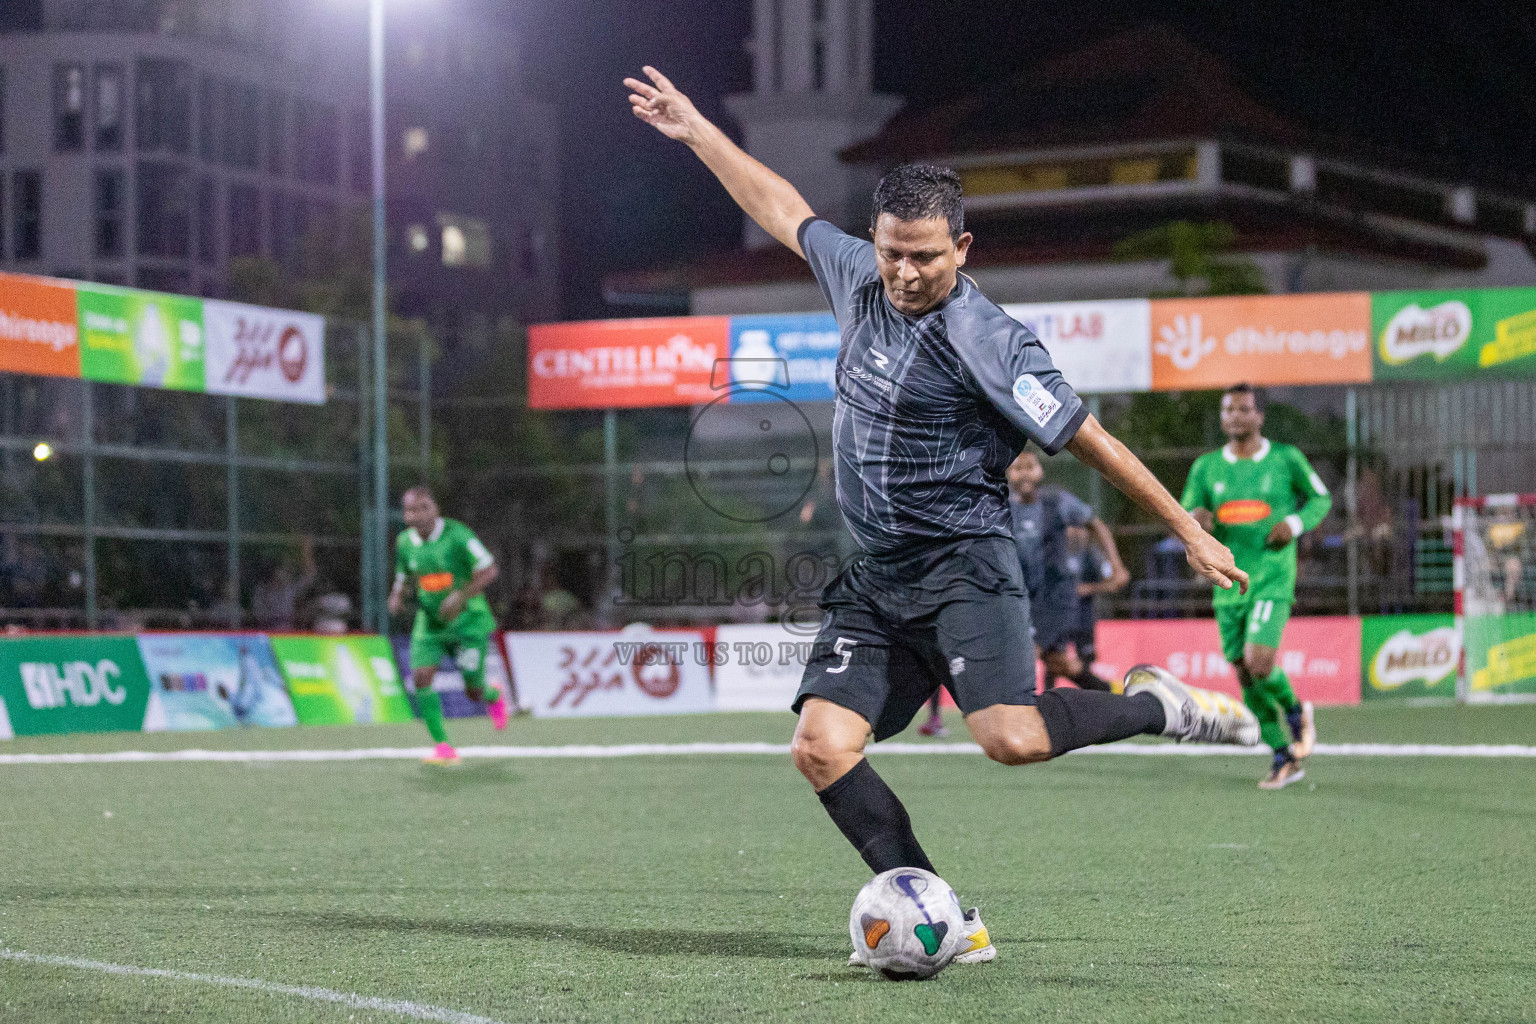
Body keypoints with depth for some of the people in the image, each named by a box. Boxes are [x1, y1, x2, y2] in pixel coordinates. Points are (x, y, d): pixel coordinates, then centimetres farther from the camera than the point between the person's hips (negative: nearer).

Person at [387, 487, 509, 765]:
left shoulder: (456, 534, -16)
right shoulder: (405, 542, 0)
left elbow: (489, 570, -15)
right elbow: (403, 576, 18)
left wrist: (461, 596, -27)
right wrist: (397, 596, -4)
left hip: (468, 619, -4)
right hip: (430, 622, 4)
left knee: (473, 691, -1)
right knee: (421, 676, -18)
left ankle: (493, 697, 39)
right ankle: (443, 746, -11)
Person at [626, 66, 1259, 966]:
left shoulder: (988, 342, -12)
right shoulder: (860, 278, 6)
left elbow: (1091, 442, -8)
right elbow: (787, 212, 24)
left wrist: (1190, 534, -5)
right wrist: (697, 133, 28)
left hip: (964, 562, -6)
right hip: (877, 578, 7)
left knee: (1011, 738, -27)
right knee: (822, 747, -12)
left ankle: (1157, 705, 1)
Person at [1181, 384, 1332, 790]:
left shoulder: (1286, 459, 0)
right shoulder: (1206, 467, 6)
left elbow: (1320, 498, 11)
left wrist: (1295, 523, -8)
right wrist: (1196, 520, -14)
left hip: (1272, 581, -4)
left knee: (1258, 662, -21)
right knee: (1246, 677, 3)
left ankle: (1296, 711, 11)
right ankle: (1284, 758, 17)